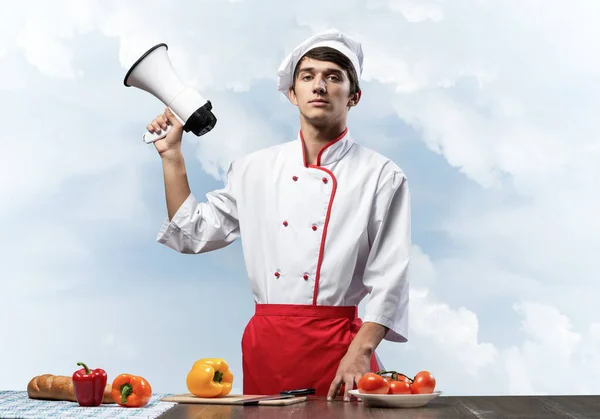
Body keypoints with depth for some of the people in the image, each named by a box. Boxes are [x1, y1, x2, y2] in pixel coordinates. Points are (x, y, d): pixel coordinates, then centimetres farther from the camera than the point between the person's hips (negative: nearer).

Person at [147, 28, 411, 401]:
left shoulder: (381, 176, -3)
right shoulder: (254, 169, 9)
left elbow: (389, 278, -7)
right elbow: (194, 234, 15)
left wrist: (360, 351, -19)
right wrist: (171, 155, 11)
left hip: (339, 341, -3)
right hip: (266, 343, 3)